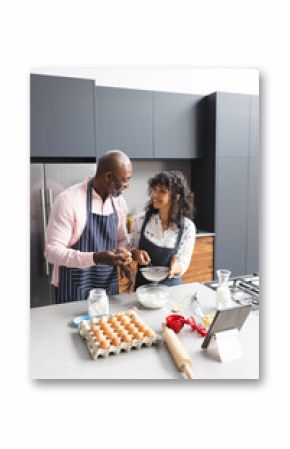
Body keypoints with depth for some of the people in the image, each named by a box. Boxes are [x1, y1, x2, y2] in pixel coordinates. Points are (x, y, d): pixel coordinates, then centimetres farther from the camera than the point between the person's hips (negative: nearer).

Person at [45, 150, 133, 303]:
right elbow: (52, 251, -20)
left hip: (109, 285, 6)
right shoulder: (69, 199, -18)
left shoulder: (119, 202, 1)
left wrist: (124, 259, -7)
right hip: (74, 289, -5)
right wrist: (95, 258, -33)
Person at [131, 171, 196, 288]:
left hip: (171, 285, -1)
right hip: (143, 284, 1)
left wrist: (175, 268, -26)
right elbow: (132, 249, 6)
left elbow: (183, 264, -5)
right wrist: (136, 253, -15)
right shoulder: (141, 220, -7)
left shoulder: (187, 227, -10)